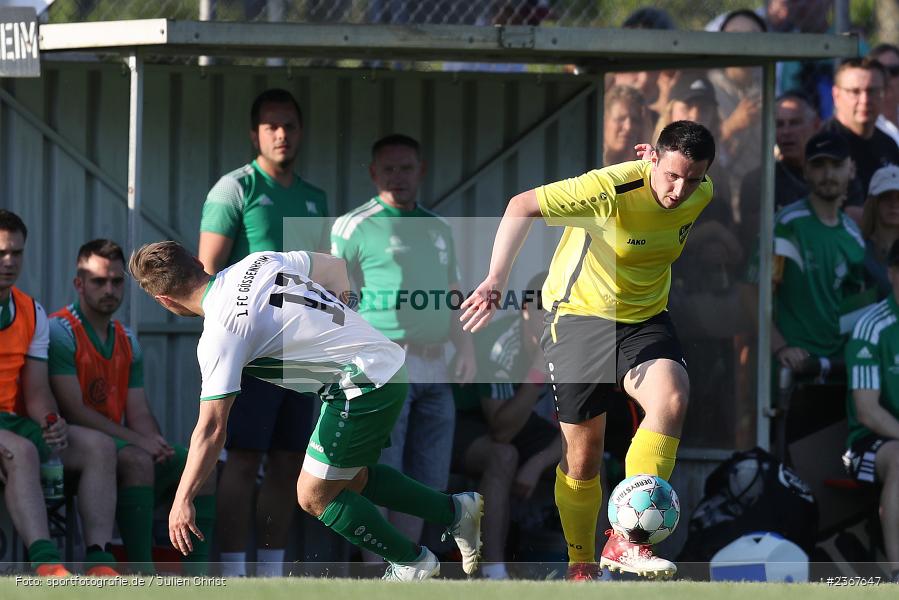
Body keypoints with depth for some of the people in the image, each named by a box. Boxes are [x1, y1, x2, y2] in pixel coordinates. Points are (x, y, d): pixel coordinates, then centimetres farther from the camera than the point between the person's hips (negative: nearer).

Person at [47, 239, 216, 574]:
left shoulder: (127, 341, 18)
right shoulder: (60, 332, -8)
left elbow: (139, 414, 12)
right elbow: (74, 411, -15)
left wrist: (157, 445, -11)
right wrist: (139, 440, -17)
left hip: (118, 445, 8)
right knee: (137, 461, -34)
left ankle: (197, 576, -17)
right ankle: (142, 573, -36)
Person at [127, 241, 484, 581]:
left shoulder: (219, 335, -18)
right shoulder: (256, 263, 4)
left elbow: (211, 430, -19)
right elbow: (334, 266, 18)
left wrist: (182, 500, -14)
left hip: (362, 387, -9)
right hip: (391, 364, 9)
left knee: (314, 496, 5)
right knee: (353, 480, 23)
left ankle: (412, 563, 17)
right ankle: (455, 512, 28)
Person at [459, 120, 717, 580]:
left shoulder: (701, 194, -9)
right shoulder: (611, 189, -26)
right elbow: (522, 206, -25)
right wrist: (496, 278, -31)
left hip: (644, 318, 4)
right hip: (579, 314, -4)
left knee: (672, 398, -27)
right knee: (582, 451, 1)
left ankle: (625, 541, -26)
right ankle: (581, 566, 23)